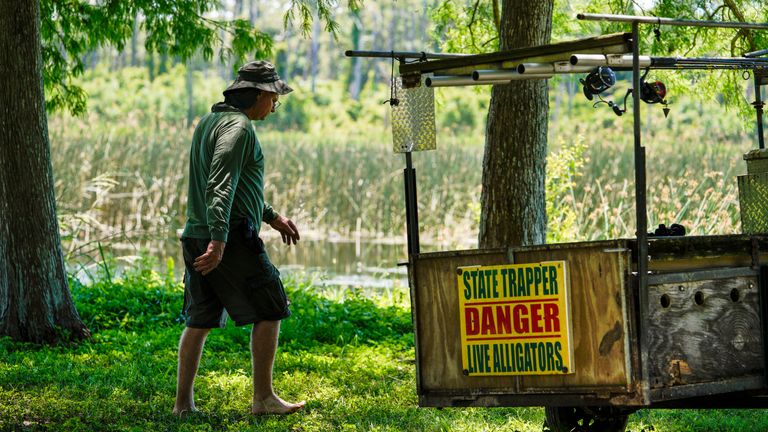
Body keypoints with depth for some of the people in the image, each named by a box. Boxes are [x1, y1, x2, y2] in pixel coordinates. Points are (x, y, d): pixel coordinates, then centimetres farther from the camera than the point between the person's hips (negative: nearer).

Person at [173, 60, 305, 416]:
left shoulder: (208, 122, 19)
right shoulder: (238, 126, -12)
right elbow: (221, 186, -24)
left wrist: (272, 217, 34)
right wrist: (218, 239, -32)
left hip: (197, 237, 9)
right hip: (232, 238, -9)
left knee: (199, 320, 11)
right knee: (269, 312, 0)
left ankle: (183, 401, 9)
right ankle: (263, 398, 1)